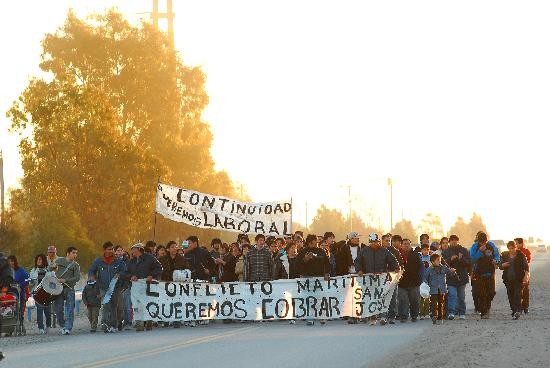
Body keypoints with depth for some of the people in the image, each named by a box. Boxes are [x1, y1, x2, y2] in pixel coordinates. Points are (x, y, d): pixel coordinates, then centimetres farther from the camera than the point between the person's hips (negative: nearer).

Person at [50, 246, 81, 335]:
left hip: (69, 289, -2)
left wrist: (65, 280, -17)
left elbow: (77, 278, -7)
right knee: (58, 309, 1)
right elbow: (49, 268, 18)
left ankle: (68, 328, -11)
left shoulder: (76, 265, 4)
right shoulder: (59, 260, 10)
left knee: (70, 309, -10)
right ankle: (62, 326, 17)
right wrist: (53, 266, -6)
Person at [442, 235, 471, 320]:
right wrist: (450, 259, -18)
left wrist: (462, 259, -15)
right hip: (451, 278, -2)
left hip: (462, 277, 2)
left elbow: (469, 262, 3)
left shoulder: (464, 250, 7)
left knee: (461, 296, 10)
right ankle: (451, 312, -22)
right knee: (452, 295, -16)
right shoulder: (446, 252, 5)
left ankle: (462, 313, 19)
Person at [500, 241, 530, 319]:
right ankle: (514, 311, 14)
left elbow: (526, 266, -2)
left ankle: (518, 311, -20)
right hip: (508, 279, 4)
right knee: (510, 296, 4)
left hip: (518, 279, -4)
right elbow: (500, 266, 17)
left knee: (517, 295, -14)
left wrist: (526, 275, -14)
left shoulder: (520, 255, -1)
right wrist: (503, 265, -7)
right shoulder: (505, 255, 10)